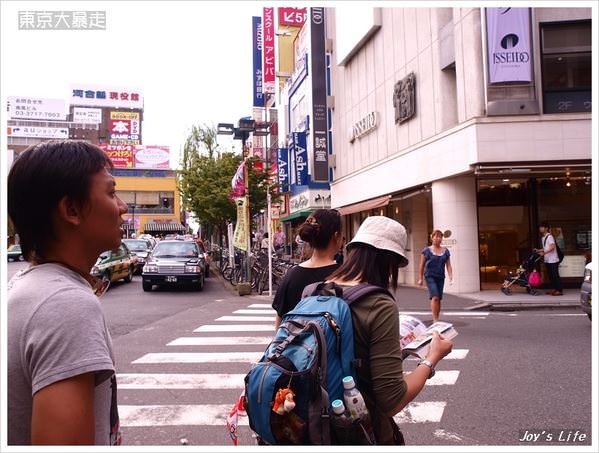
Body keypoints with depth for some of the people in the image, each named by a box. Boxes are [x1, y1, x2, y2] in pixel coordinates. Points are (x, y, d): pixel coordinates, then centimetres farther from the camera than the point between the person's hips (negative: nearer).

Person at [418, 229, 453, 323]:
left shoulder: (445, 251, 8)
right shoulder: (426, 250, 0)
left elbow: (448, 266, 6)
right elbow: (422, 265, 3)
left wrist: (451, 278, -4)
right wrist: (420, 278, 2)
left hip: (441, 277, 4)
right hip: (430, 276, -4)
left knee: (439, 299, 7)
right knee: (435, 297, -16)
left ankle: (437, 319, 17)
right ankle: (435, 320, -15)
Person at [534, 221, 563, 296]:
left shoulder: (549, 236, -12)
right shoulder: (543, 238, 15)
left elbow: (552, 247, -23)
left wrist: (544, 253, -26)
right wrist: (538, 250, 9)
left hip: (553, 260, -9)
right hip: (547, 260, 9)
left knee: (555, 275, -6)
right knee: (551, 275, 12)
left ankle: (560, 290, -2)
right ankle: (554, 289, 20)